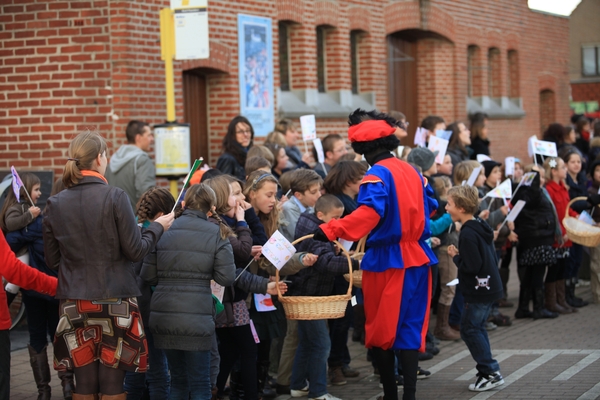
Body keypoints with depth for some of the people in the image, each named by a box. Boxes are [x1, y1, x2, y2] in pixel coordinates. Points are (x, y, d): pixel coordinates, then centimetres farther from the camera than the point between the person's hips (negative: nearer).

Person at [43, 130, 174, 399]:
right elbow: (135, 250, -9)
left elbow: (52, 260, 6)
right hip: (115, 298, -3)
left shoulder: (55, 205, 0)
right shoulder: (115, 197, -11)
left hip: (74, 303, 3)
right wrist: (157, 227, 8)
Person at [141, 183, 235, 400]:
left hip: (163, 315, 3)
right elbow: (226, 278, -6)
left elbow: (148, 275, 2)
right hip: (197, 316, -3)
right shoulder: (217, 234, -2)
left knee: (178, 381, 17)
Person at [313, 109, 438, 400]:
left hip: (387, 261, -6)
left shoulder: (377, 175, -13)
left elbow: (368, 213, -29)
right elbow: (429, 206, 22)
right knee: (411, 328, 5)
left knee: (381, 330, 6)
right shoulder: (411, 171, 10)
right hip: (417, 257, 6)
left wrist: (330, 231, -36)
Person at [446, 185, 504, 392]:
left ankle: (491, 372, -2)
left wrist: (455, 256, -9)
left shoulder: (468, 234, -20)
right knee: (477, 329, 16)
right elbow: (493, 258, 17)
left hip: (478, 290, -10)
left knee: (469, 329, -2)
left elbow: (471, 266, -26)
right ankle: (487, 371, 19)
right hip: (489, 287, 10)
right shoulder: (481, 228, 10)